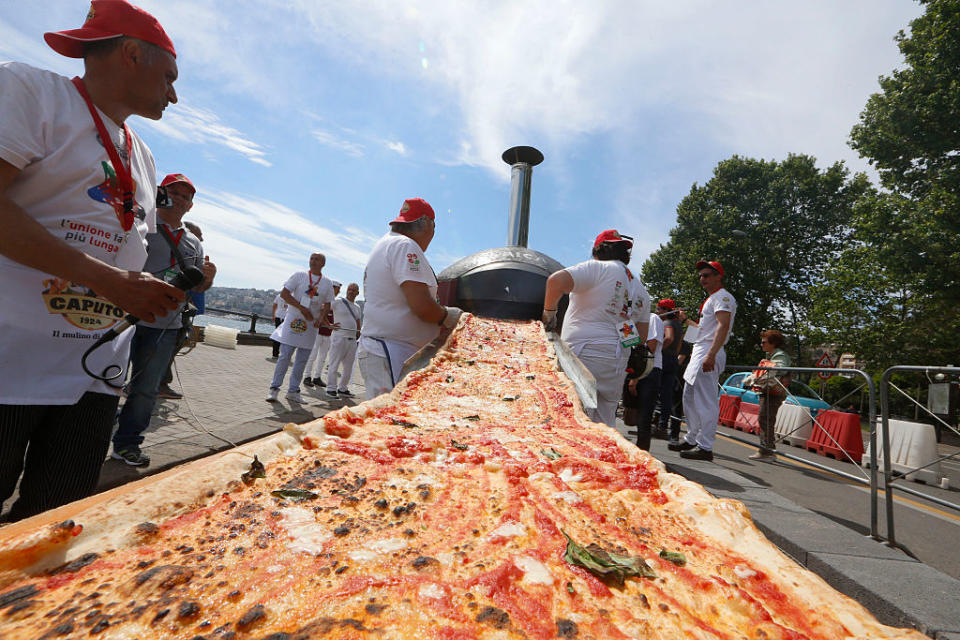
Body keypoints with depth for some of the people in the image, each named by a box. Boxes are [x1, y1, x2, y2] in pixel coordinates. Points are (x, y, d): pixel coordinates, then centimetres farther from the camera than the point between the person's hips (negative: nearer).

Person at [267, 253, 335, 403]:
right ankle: (274, 388, 9)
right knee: (285, 356, -3)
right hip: (293, 320, -3)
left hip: (311, 325, 3)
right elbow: (284, 294, -5)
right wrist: (302, 308, -16)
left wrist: (320, 318, -10)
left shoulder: (327, 283, 7)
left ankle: (293, 391, 17)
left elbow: (327, 305, 10)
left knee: (302, 360, 6)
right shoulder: (299, 275, 1)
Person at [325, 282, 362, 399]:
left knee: (348, 367, 9)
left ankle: (342, 389, 19)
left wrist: (358, 334, 9)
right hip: (339, 337, -6)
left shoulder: (357, 307, 18)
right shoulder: (338, 302, 0)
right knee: (334, 364, -3)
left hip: (352, 340, 6)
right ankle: (331, 389, 5)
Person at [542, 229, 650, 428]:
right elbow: (641, 335, 20)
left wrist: (549, 311, -6)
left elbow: (556, 280, -18)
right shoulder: (641, 289, 20)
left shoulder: (598, 268, -3)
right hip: (618, 363, 8)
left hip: (584, 354, -7)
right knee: (605, 424, 14)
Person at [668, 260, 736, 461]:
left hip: (709, 354, -11)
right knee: (690, 397, 15)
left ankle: (705, 447, -7)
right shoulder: (711, 299, 24)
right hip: (699, 353, 11)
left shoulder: (722, 296, -7)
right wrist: (686, 320, 37)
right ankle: (692, 440, 25)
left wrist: (711, 355, -31)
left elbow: (723, 326, -21)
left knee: (706, 400, -11)